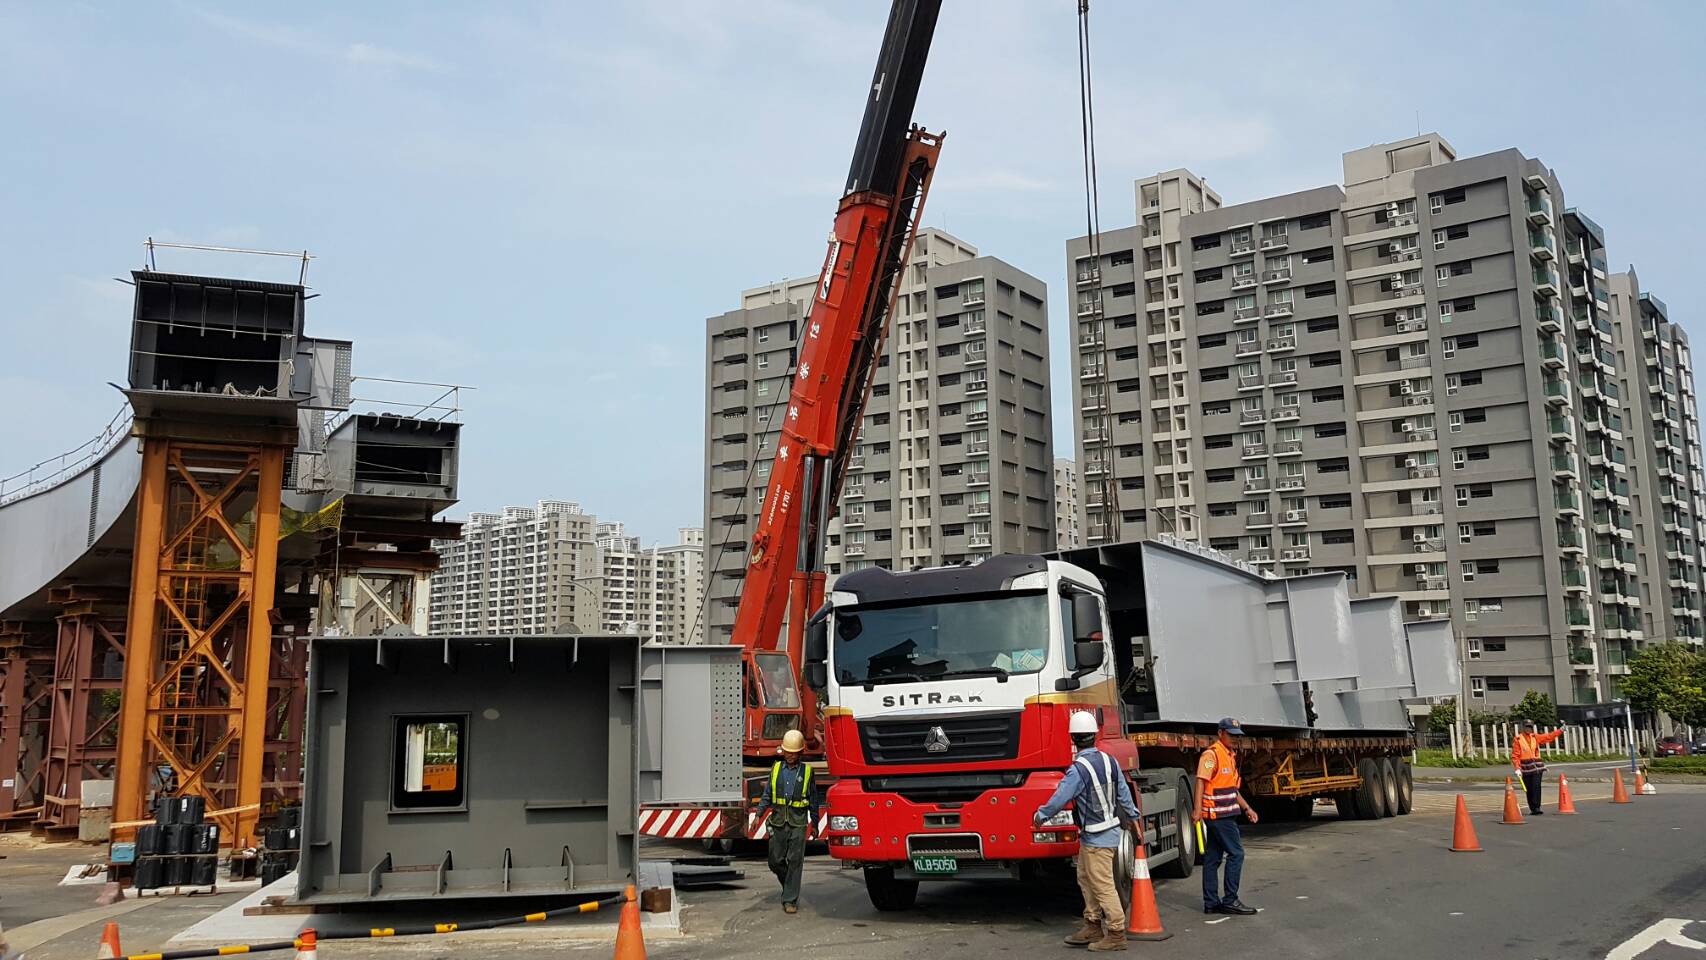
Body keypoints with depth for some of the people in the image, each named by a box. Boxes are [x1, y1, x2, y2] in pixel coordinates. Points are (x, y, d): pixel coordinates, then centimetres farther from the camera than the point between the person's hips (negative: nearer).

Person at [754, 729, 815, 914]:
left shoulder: (806, 771, 3)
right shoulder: (776, 768, 8)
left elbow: (813, 800, 7)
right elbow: (767, 795, 11)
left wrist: (814, 823, 7)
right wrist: (759, 814, 1)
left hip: (798, 823, -2)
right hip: (778, 822, 2)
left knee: (795, 862, -5)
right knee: (775, 861, 5)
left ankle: (790, 900, 0)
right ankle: (789, 887, 29)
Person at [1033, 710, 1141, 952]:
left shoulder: (1078, 769, -21)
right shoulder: (1109, 761, 3)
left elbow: (1060, 798, -16)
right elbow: (1124, 794, 13)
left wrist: (1040, 816, 1)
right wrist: (1132, 818, 28)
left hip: (1096, 839, -9)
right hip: (1110, 830, 9)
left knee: (1103, 886, -2)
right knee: (1086, 879, 18)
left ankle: (1116, 934, 3)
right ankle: (1093, 927, 25)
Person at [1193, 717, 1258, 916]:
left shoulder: (1230, 756, 19)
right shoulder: (1211, 754, -11)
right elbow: (1201, 781, -20)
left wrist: (1247, 808, 20)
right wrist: (1197, 809, -28)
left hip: (1225, 815, 9)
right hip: (1218, 814, -9)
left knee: (1213, 858, 9)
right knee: (1236, 853, -8)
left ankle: (1211, 902, 12)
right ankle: (1230, 900, -5)